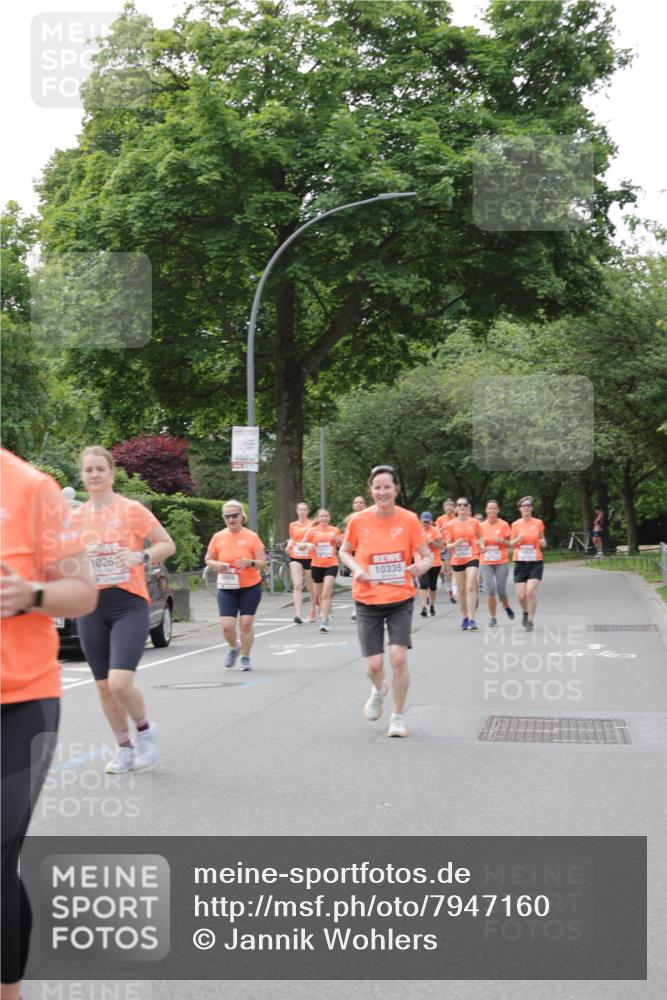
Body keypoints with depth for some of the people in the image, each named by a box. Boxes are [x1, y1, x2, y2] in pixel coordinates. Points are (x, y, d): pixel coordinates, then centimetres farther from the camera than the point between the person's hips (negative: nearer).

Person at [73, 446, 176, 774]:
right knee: (103, 686, 8)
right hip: (91, 608, 4)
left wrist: (140, 556, -18)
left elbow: (168, 545, 0)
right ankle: (124, 747, 27)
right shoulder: (76, 517, 6)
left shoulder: (132, 509, -5)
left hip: (129, 605, -4)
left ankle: (145, 729, 11)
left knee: (119, 682, -18)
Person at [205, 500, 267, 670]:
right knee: (227, 626, -8)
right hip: (226, 588, 1)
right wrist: (217, 565, -12)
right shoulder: (218, 537, 1)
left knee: (246, 623, -2)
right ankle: (234, 648, 24)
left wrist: (250, 562, -25)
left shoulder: (251, 537, -5)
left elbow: (262, 562, -4)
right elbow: (208, 559, 10)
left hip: (250, 587, -1)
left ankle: (245, 657, 19)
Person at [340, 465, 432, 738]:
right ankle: (378, 690, 38)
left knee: (399, 658, -12)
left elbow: (426, 555, 0)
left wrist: (421, 565, -24)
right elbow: (344, 551, 9)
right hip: (368, 601, 1)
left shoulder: (408, 519, -7)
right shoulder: (358, 520, -7)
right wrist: (356, 569, -11)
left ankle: (398, 717, 10)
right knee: (374, 664, -1)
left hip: (400, 599, 0)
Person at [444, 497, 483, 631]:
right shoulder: (451, 525, 1)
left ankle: (471, 619, -17)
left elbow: (480, 538, 17)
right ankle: (465, 617, 25)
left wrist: (478, 544, -4)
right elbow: (447, 545, 1)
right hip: (457, 560, 2)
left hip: (472, 558, -2)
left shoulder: (474, 522, 1)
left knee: (471, 587, -15)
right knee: (462, 590, 10)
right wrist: (455, 544, -19)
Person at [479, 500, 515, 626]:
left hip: (502, 562, -1)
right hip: (486, 562, 2)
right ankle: (492, 617, 4)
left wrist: (502, 541, -16)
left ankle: (506, 606, 32)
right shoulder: (482, 526, 5)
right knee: (490, 589, -8)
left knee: (501, 590, -2)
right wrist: (481, 543, -7)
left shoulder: (504, 525, -1)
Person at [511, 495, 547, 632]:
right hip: (520, 563, 1)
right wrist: (518, 539, -11)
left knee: (531, 591, -17)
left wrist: (541, 541, -9)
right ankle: (526, 612, 30)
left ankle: (530, 621, -5)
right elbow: (512, 544, 10)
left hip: (536, 562, -1)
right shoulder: (515, 525, 5)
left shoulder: (538, 523, 4)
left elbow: (544, 543, 14)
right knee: (521, 595, -3)